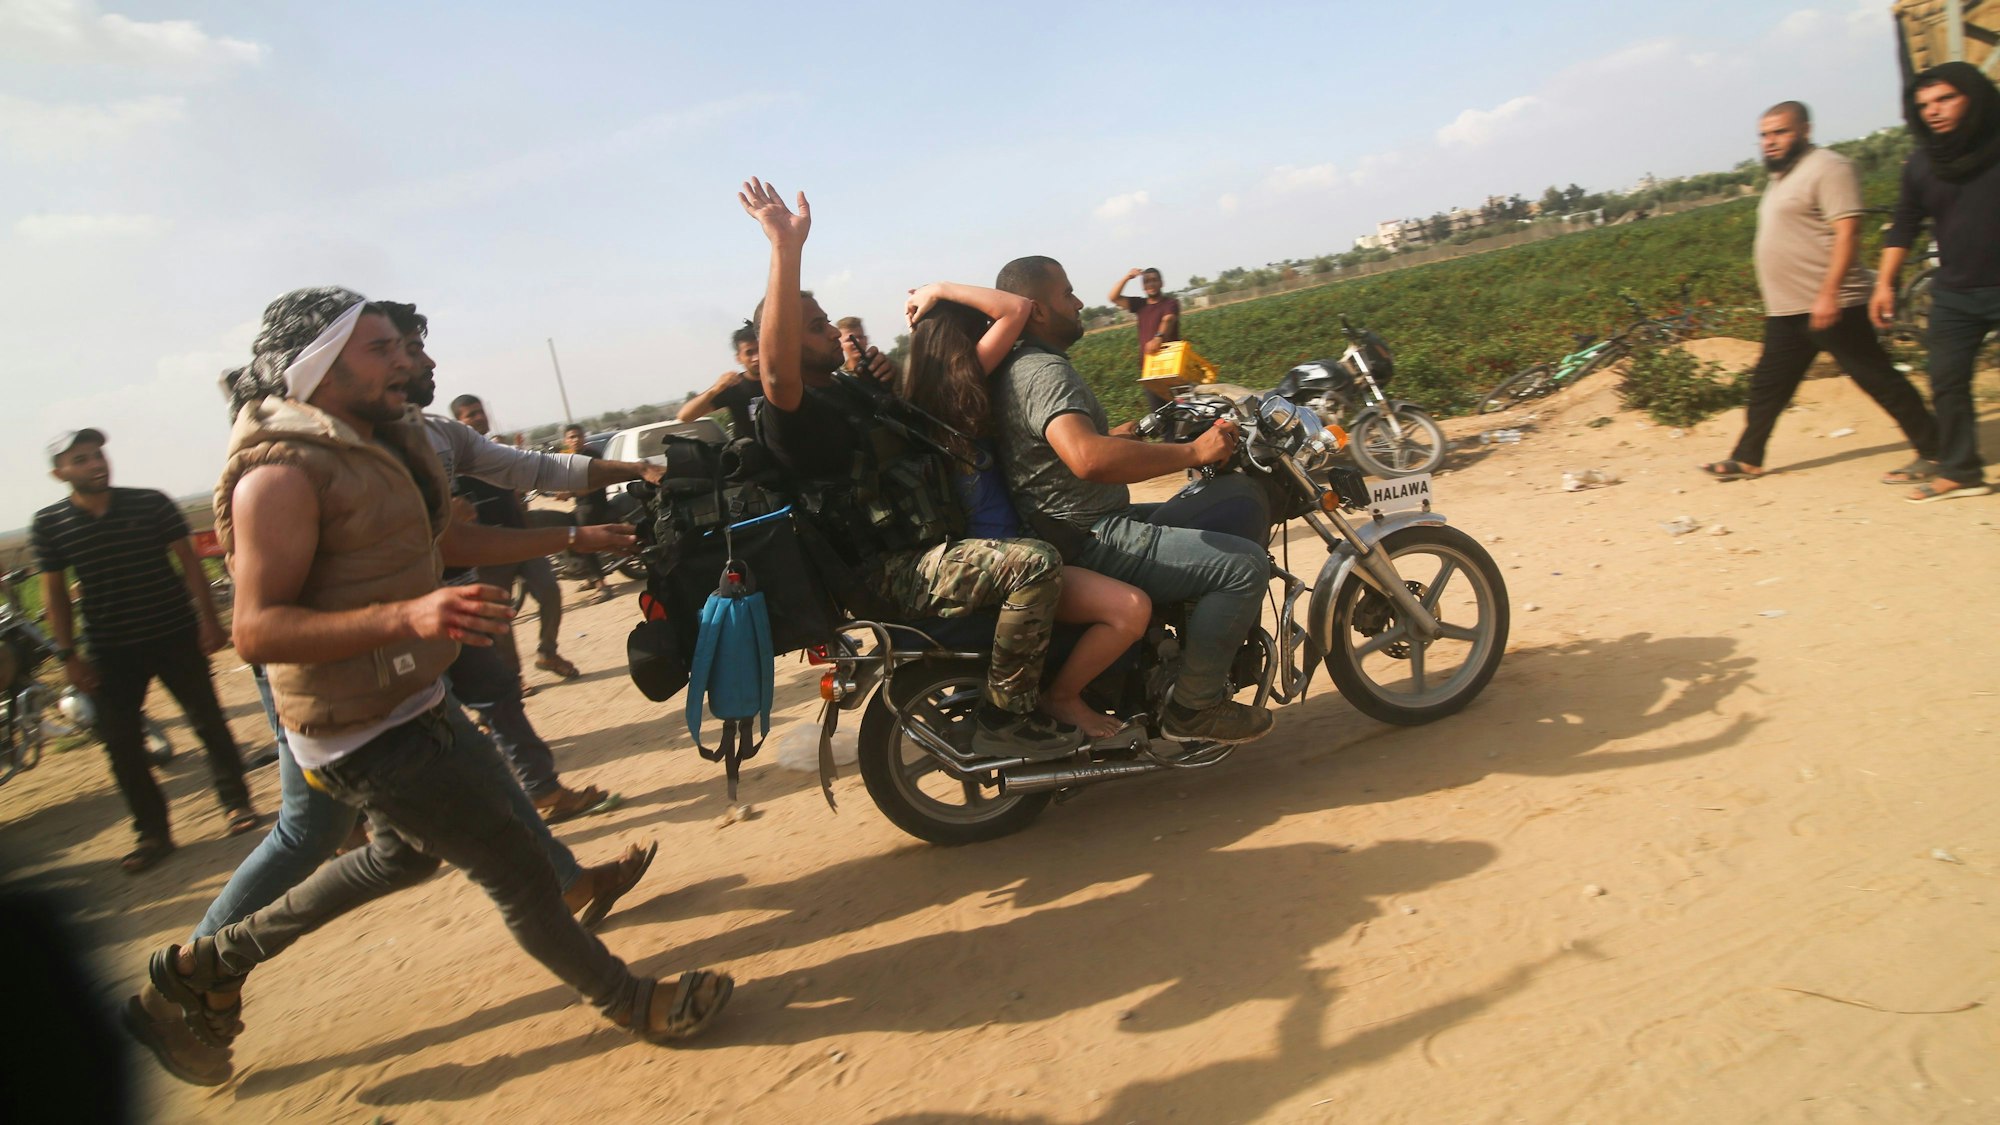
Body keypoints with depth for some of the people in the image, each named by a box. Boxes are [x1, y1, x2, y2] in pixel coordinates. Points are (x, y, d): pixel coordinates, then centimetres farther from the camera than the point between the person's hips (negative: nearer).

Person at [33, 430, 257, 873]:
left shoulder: (151, 503, -5)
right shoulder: (48, 524, 0)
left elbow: (189, 562, -2)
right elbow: (55, 592, 4)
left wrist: (208, 619, -8)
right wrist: (68, 655, 0)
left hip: (176, 635, -1)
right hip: (110, 650, 2)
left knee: (209, 723, 4)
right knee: (122, 745, 4)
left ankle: (236, 804, 19)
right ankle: (153, 833, 16)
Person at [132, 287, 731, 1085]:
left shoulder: (387, 441, 7)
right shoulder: (281, 472, -22)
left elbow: (446, 540, 18)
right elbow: (256, 628, -28)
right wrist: (408, 615, -42)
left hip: (411, 703, 10)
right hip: (362, 733, -10)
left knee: (409, 851, 29)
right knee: (516, 870, -1)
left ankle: (210, 962, 41)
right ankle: (630, 1003, 18)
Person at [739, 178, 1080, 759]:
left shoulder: (844, 391, 17)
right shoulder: (788, 410, -13)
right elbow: (776, 369, -38)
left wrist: (884, 383, 12)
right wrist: (786, 248, -42)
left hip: (908, 549, 11)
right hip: (883, 574, -11)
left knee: (1025, 535, 26)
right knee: (1034, 564, -28)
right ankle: (1004, 717, -14)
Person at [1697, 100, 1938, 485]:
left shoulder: (1827, 168, -10)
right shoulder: (1782, 176, 18)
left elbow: (1847, 231, -20)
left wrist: (1829, 292, -28)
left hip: (1828, 305, -9)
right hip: (1785, 309, 9)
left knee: (1877, 379, -4)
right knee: (1767, 386, 12)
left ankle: (1933, 452, 5)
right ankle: (1746, 458, 20)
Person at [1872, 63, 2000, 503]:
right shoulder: (1921, 165, 5)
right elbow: (1904, 226, 12)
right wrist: (1885, 282, 6)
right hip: (1954, 295, 3)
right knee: (1946, 382, 2)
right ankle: (1959, 471, 11)